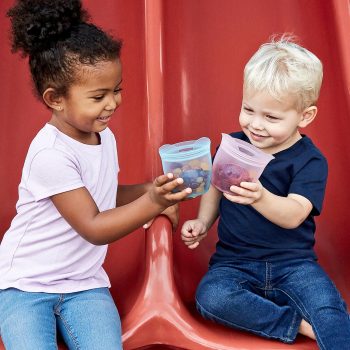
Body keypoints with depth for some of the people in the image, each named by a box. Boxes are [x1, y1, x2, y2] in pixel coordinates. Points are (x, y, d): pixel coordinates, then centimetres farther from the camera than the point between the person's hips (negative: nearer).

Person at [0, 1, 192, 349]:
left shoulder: (105, 136, 1)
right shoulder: (51, 154, -22)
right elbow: (93, 227, -20)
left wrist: (154, 189, -2)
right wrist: (152, 202, -30)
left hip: (84, 282, 5)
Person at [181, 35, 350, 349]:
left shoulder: (310, 160, -9)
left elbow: (294, 215, -25)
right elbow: (214, 187, 19)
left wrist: (260, 197, -46)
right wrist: (202, 222, 2)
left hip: (292, 263, -2)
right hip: (234, 262, 3)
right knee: (209, 297, -28)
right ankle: (299, 325, -18)